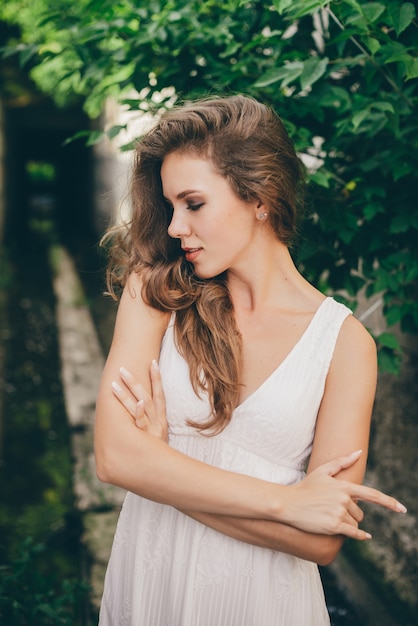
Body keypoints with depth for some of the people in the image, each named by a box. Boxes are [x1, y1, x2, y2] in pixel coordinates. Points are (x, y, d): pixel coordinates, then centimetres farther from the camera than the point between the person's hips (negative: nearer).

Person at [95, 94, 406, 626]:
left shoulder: (344, 341, -12)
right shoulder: (155, 293, -9)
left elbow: (322, 540, -15)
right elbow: (114, 454, -20)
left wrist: (163, 463, -18)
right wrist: (285, 500, -21)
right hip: (147, 582, 2)